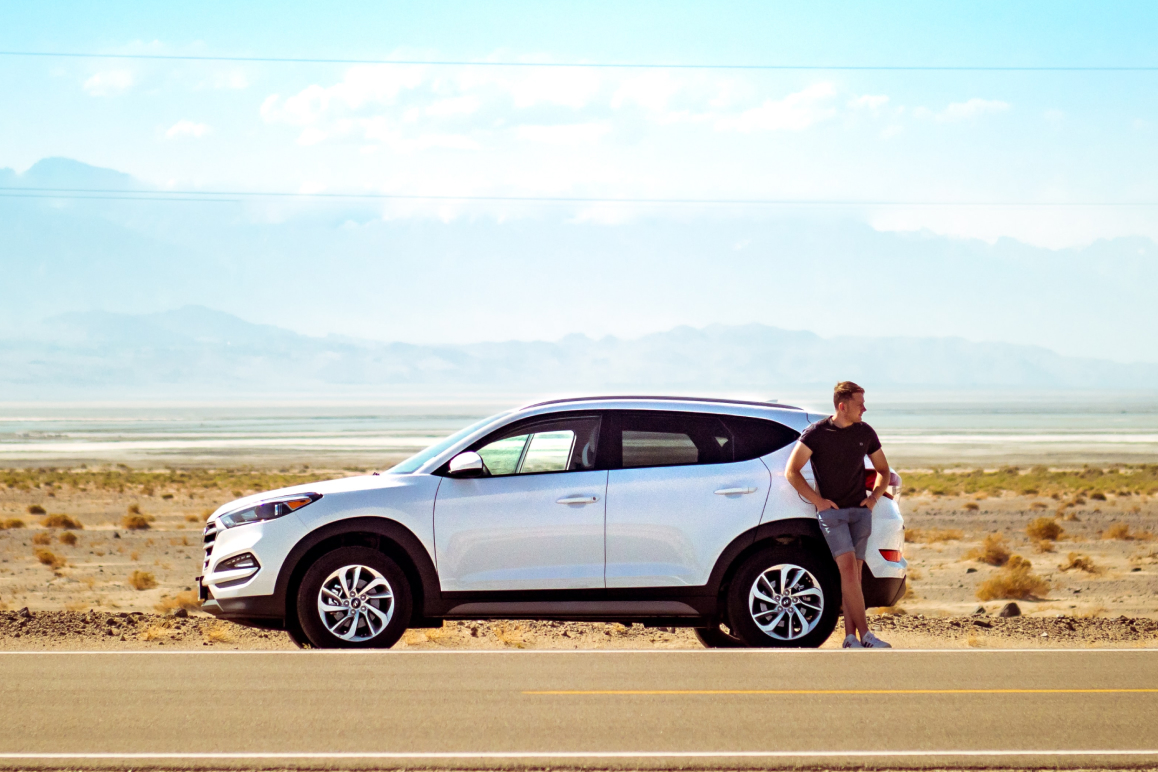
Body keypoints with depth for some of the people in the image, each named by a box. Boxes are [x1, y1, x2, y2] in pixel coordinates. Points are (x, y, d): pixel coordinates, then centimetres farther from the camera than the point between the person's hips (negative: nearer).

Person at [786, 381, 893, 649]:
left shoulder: (865, 433, 8)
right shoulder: (816, 433, -5)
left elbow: (883, 471, 20)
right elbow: (791, 471, -3)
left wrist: (874, 497, 3)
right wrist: (818, 500, -9)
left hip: (860, 511, 4)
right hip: (831, 511, -4)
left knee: (853, 574, 1)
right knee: (848, 569, -15)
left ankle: (850, 636, 3)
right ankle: (865, 634, -18)